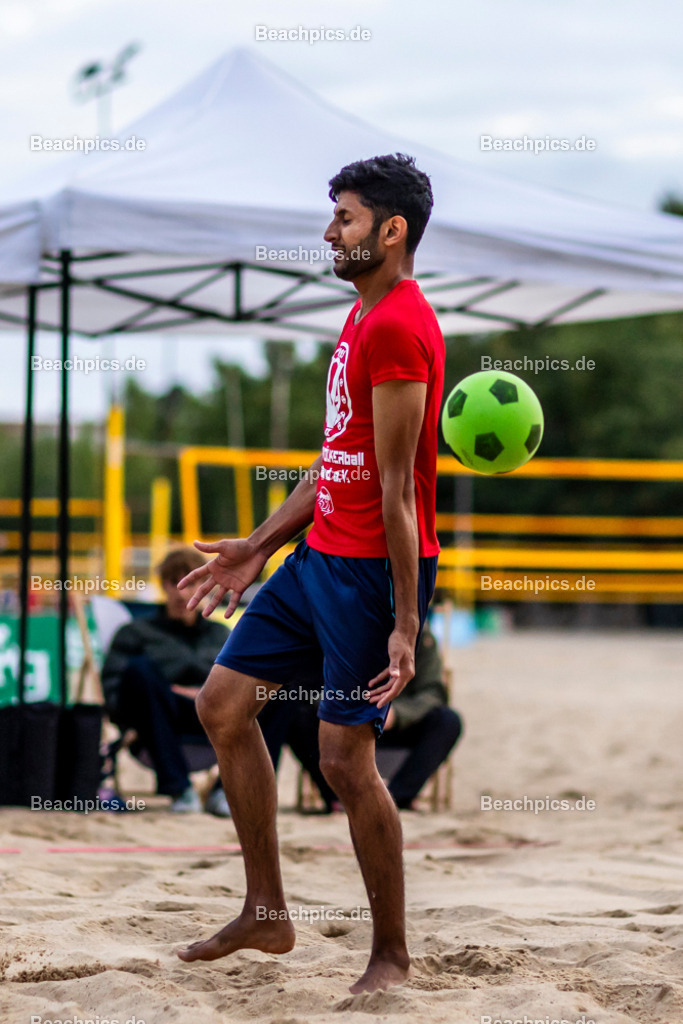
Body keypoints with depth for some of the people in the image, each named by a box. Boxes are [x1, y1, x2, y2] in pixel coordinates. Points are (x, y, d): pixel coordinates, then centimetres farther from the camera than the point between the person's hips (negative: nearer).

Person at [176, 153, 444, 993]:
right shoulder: (365, 316, 14)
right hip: (321, 555, 10)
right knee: (223, 702, 11)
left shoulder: (396, 327, -18)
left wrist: (405, 623, -21)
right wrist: (259, 546, 21)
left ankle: (391, 954, 11)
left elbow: (397, 489, -20)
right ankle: (266, 913, 18)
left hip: (373, 569, -10)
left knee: (344, 757, -5)